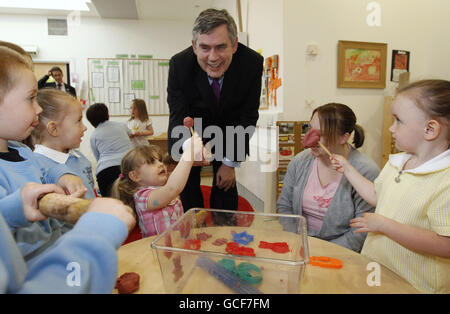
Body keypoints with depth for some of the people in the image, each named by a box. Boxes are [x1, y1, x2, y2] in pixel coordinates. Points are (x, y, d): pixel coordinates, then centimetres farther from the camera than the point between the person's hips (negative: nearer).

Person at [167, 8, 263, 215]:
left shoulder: (252, 63, -27)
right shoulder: (179, 64, -28)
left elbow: (248, 117, -18)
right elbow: (178, 115, -23)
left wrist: (231, 163, -15)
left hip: (229, 128, 0)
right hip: (191, 127, 0)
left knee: (226, 185, 2)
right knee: (186, 184, 6)